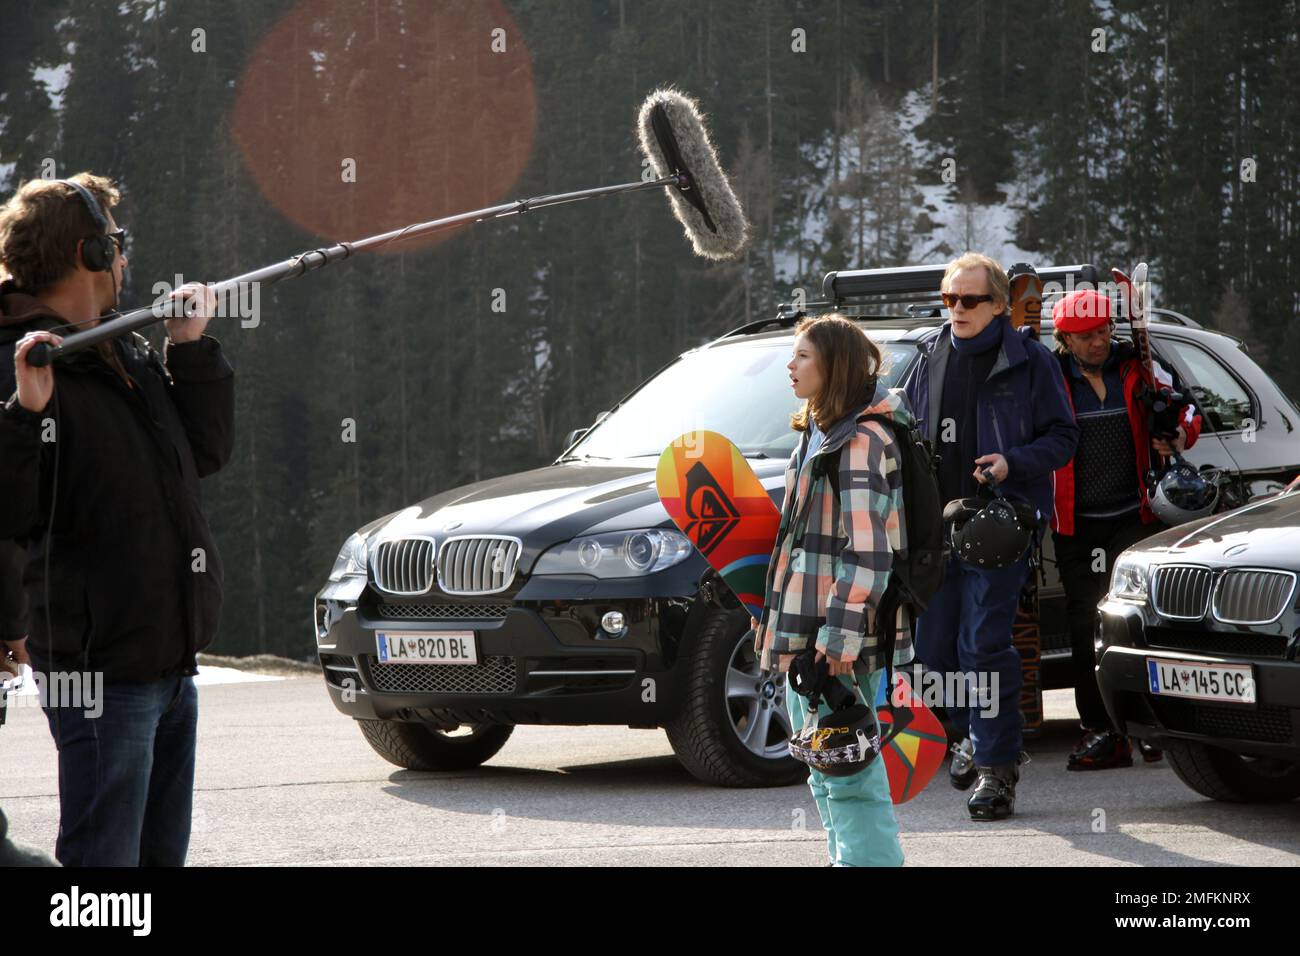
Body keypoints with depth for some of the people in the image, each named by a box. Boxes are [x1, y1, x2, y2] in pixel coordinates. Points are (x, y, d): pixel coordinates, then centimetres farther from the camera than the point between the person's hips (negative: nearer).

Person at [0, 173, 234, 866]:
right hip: (101, 671, -9)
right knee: (102, 859, -6)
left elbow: (205, 452, 20)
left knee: (161, 852, 16)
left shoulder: (131, 356, 13)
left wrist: (192, 350, 10)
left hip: (172, 667, 9)